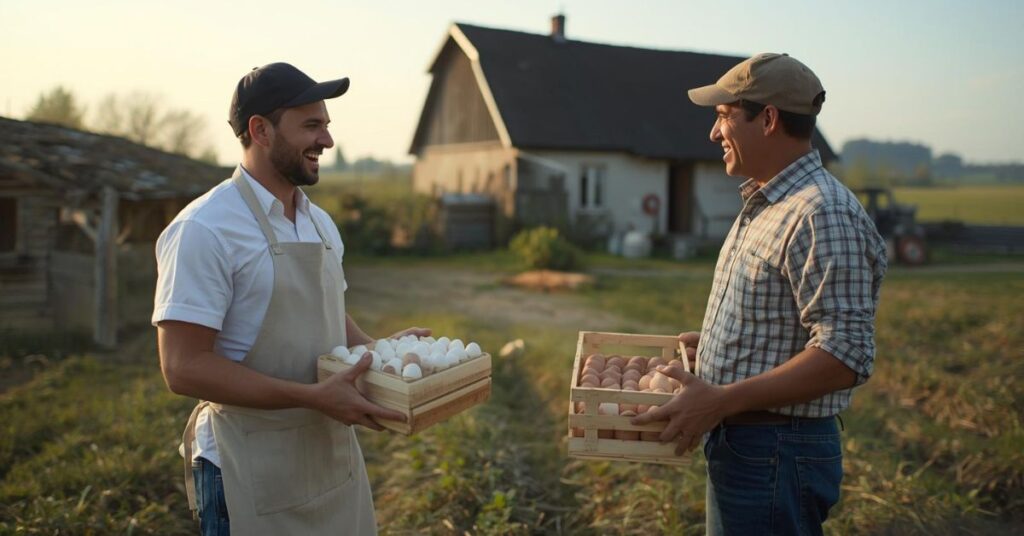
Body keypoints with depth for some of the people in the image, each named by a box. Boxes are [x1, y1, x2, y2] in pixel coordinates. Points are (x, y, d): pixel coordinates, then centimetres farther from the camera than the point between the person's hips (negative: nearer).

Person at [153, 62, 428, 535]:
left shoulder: (321, 223, 8)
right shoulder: (204, 230, -17)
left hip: (334, 457, 7)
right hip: (254, 474, -7)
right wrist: (315, 397, -25)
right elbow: (184, 367, -21)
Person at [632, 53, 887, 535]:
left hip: (776, 454, -9)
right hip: (735, 442, 10)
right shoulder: (763, 204, 12)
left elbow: (845, 355, -27)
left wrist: (721, 401, -28)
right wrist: (708, 340, 17)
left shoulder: (824, 215, -21)